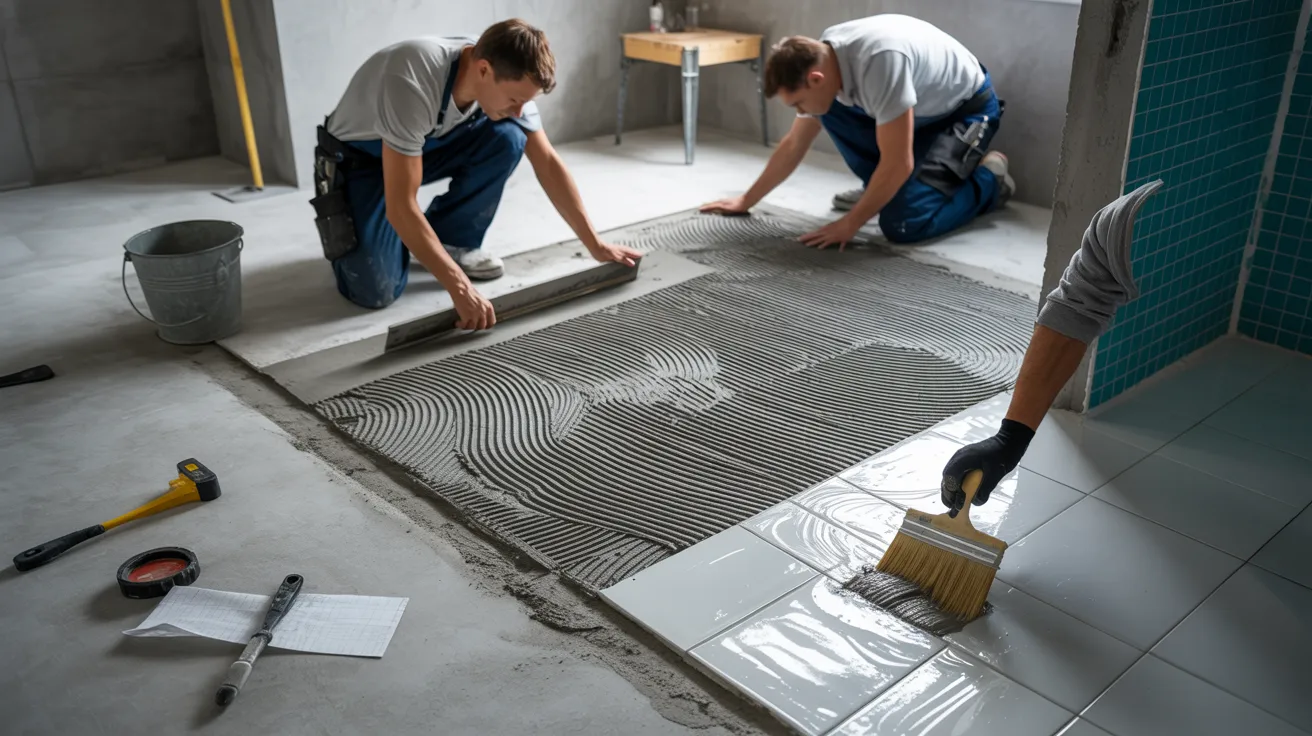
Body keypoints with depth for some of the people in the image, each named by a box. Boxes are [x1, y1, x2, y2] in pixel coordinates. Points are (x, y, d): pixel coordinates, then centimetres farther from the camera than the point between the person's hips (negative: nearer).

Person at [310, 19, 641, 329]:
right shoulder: (413, 86, -40)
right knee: (375, 291, -20)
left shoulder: (508, 78, -20)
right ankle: (344, 230, 14)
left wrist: (596, 245, -9)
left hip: (426, 144, 5)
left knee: (507, 139, -22)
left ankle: (451, 241, -2)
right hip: (356, 159, -5)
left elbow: (547, 163, -9)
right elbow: (401, 207, -39)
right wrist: (460, 288, -40)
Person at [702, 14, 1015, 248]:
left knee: (901, 224, -22)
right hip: (922, 109, 8)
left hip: (968, 108, -8)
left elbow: (898, 163, -34)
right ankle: (881, 191, 8)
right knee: (831, 108, -8)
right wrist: (746, 201, 6)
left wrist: (850, 224, -25)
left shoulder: (879, 60, -37)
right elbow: (794, 145, 2)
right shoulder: (820, 60, -11)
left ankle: (989, 179, 2)